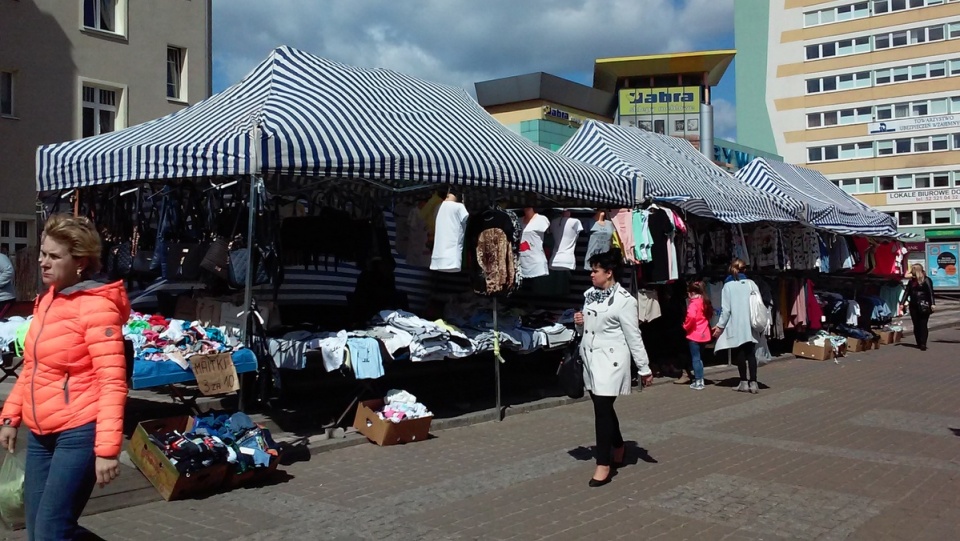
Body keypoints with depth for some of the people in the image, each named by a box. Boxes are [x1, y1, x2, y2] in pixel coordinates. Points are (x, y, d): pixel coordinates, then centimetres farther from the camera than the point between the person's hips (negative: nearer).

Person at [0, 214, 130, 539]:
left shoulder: (96, 306, -14)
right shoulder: (46, 302, 11)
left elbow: (112, 382, -19)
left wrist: (107, 448, -24)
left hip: (79, 433, -8)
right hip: (40, 434, 8)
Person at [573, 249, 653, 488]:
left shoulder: (624, 300, -12)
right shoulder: (590, 294, 10)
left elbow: (634, 337, -11)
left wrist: (644, 368, -8)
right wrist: (579, 323, -1)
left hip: (610, 361, -8)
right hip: (591, 359, 8)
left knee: (603, 409, -9)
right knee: (603, 407, 18)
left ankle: (603, 465, -2)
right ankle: (618, 448, 38)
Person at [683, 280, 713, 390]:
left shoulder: (694, 303, -16)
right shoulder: (705, 302, 9)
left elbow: (691, 316, -31)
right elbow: (709, 315, 19)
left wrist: (686, 326, -15)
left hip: (694, 335, -8)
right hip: (704, 334, 8)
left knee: (695, 359, -1)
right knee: (699, 358, 18)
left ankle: (698, 382, 1)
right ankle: (700, 380, 23)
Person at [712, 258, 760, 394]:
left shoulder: (728, 286, -5)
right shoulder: (751, 283, 2)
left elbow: (726, 309, -8)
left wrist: (720, 326, -1)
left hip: (736, 325, -2)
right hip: (750, 325, 2)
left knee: (740, 354, 6)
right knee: (751, 353, 5)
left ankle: (744, 382, 7)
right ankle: (753, 382, -1)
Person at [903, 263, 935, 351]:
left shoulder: (926, 280, -6)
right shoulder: (912, 281, 12)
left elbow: (931, 293, -12)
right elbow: (907, 292, 15)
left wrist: (932, 304, -20)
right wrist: (903, 303, 12)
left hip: (923, 306, -6)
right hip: (914, 306, 6)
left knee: (923, 325, -7)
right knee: (916, 325, 7)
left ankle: (923, 344, -9)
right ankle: (919, 343, 14)